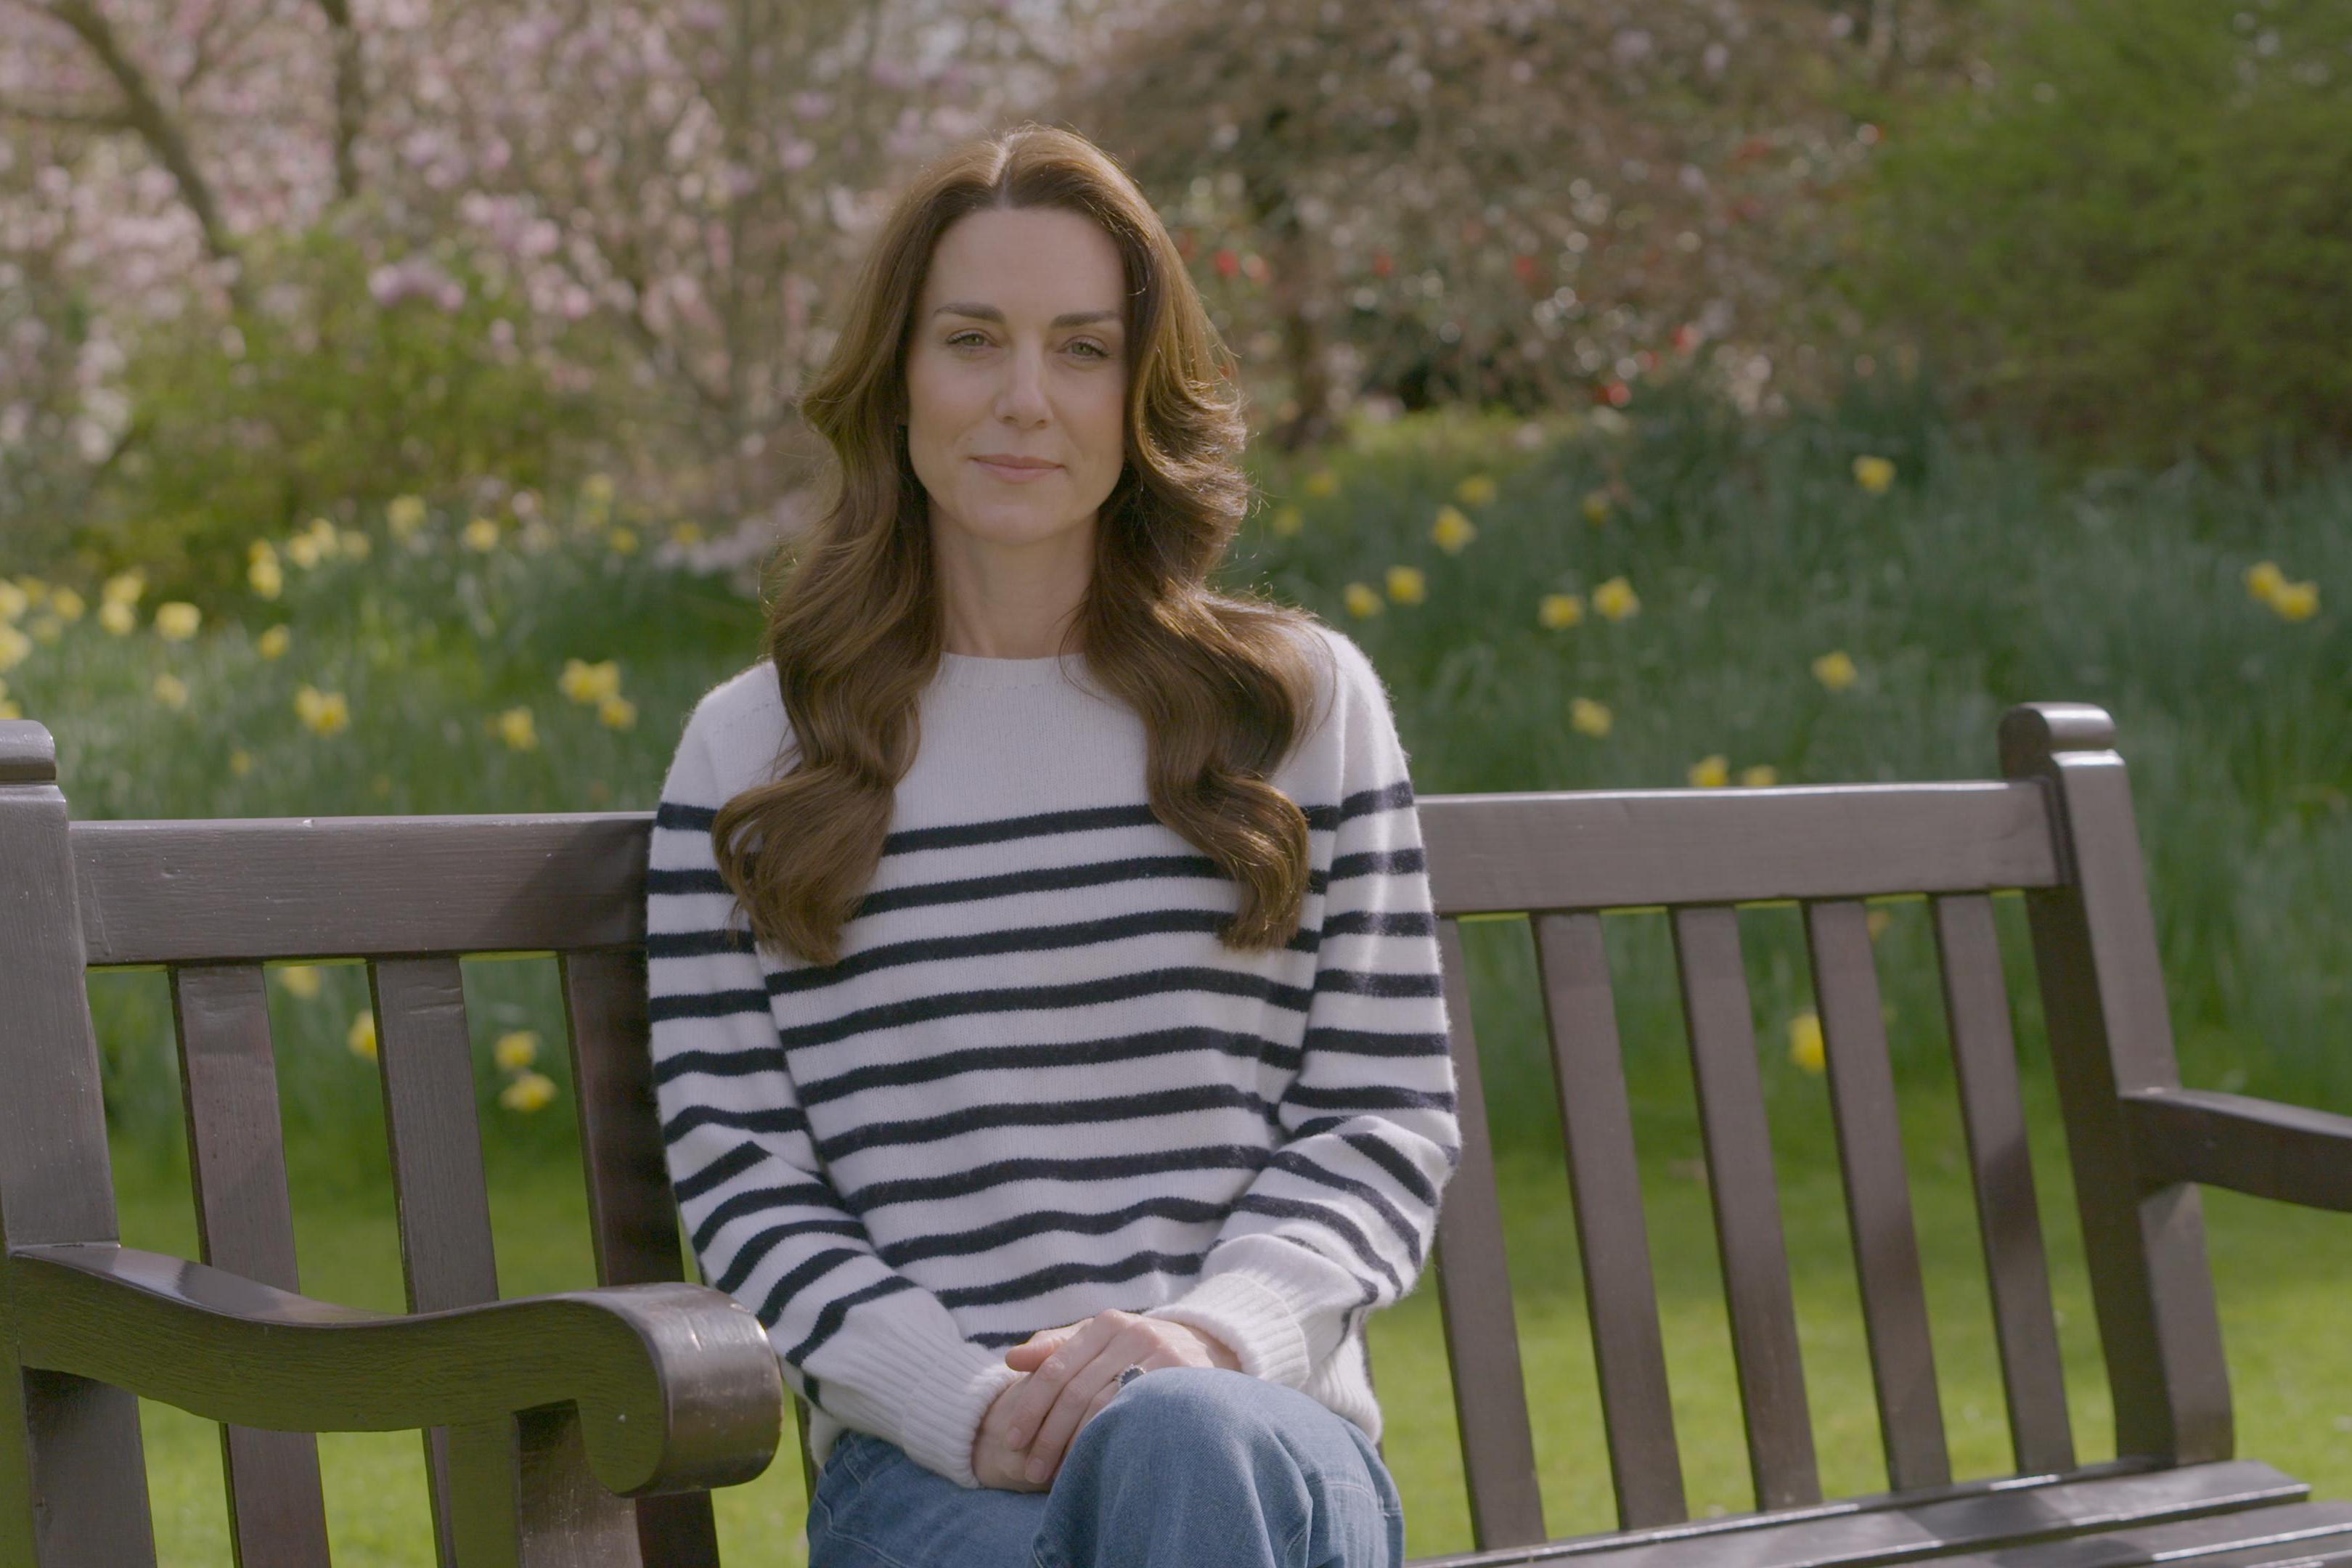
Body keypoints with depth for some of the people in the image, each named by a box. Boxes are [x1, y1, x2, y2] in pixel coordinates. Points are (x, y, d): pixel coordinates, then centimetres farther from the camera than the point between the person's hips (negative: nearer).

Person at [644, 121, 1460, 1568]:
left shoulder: (1306, 704, 13)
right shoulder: (749, 753, 11)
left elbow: (1390, 1120, 9)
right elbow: (737, 1176, 5)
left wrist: (1217, 1329, -11)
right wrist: (965, 1400, -12)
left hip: (1266, 1425, 2)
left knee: (1185, 1442, -36)